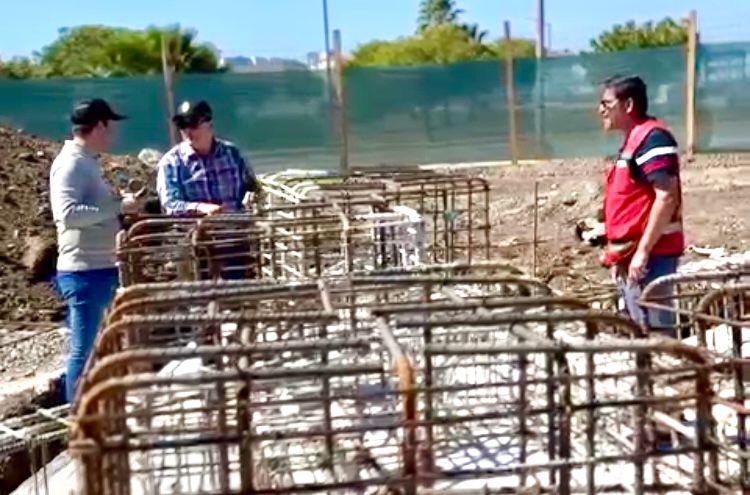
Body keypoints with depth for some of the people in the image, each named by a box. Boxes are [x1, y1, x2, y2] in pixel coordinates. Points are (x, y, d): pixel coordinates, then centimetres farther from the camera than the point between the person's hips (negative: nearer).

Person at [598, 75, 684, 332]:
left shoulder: (652, 137, -13)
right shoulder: (634, 139, 17)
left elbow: (667, 198, -22)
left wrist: (643, 251, -22)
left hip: (648, 255, -10)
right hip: (631, 255, 10)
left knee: (655, 333, -7)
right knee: (640, 331, 15)